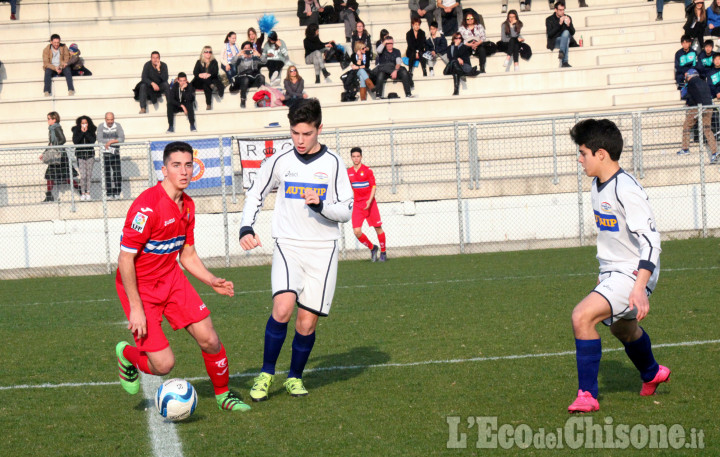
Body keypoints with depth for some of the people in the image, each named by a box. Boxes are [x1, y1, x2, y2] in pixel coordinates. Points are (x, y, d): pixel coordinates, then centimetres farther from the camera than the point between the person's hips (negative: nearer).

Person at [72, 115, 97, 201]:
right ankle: (83, 193, -1)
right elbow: (75, 141, -11)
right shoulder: (76, 131, 1)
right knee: (83, 175, -8)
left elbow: (93, 140, -10)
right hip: (80, 155, -1)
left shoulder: (92, 131, 3)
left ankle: (88, 193, 6)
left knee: (89, 174, 0)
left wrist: (86, 132, -14)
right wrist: (82, 132, -14)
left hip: (90, 154, 1)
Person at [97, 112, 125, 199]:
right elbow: (100, 140, -10)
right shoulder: (101, 127, 0)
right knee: (107, 173, 0)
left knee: (117, 172, -5)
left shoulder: (118, 126, 2)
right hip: (105, 153, -1)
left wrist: (111, 141, -17)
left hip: (115, 153, 1)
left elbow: (122, 139, -7)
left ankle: (117, 193, 5)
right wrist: (115, 141, -11)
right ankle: (109, 194, 6)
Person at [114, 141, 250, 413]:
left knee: (210, 341, -2)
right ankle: (127, 356, 23)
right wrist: (135, 308, -23)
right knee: (164, 364, -11)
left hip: (171, 278, 7)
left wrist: (211, 281, -2)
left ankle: (224, 396, 22)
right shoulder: (147, 205, -23)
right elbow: (125, 259, -22)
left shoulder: (187, 205, 3)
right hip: (140, 286, -7)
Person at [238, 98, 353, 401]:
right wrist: (246, 228, -1)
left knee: (307, 321, -1)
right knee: (283, 307, -23)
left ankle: (295, 377, 23)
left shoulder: (333, 164, 0)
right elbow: (255, 195, 15)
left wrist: (321, 205, -19)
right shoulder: (279, 162, 3)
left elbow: (347, 210, 0)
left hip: (322, 250, 0)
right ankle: (266, 373, -6)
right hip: (288, 245, 0)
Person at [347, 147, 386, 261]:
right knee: (357, 231, -9)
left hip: (370, 203, -3)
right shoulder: (349, 172, 8)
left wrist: (369, 201, -19)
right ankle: (372, 248, 14)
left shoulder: (367, 170, -5)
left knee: (378, 228, 0)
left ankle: (383, 253, 16)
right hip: (356, 204, 3)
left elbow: (373, 187, -6)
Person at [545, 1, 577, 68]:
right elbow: (549, 34, -11)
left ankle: (561, 52, -49)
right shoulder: (549, 19, 2)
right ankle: (564, 62, -49)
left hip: (567, 39, 3)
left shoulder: (568, 18, 11)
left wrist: (568, 25, -15)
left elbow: (573, 33, 7)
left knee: (566, 32, -32)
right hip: (554, 42, -3)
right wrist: (559, 24, -19)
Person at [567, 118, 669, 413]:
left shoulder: (626, 190, -24)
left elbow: (650, 239, -28)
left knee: (582, 316, -25)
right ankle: (652, 374, 60)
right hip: (612, 272, 10)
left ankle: (587, 394, -16)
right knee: (623, 330, 30)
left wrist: (639, 287, -36)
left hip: (633, 274, -10)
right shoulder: (598, 186, 6)